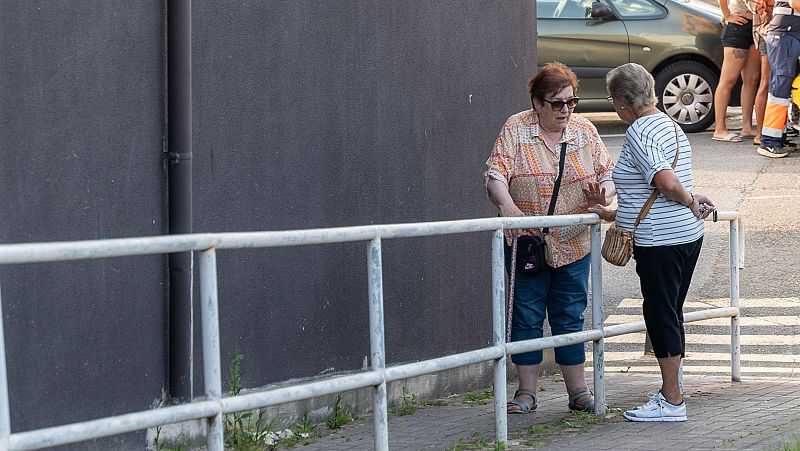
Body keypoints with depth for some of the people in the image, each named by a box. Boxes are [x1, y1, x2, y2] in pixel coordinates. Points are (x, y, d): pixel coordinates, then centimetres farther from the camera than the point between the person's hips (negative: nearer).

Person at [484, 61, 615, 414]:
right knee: (527, 316, 2)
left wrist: (604, 194, -14)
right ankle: (527, 392, 8)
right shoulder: (515, 130, -4)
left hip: (573, 244, 2)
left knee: (570, 317, 7)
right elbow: (495, 174, -14)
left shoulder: (585, 131, 6)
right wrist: (506, 204, -33)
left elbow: (607, 174, 10)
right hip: (526, 242, -2)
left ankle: (578, 391, 13)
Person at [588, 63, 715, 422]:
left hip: (660, 241, -9)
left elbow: (667, 182, -27)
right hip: (687, 235, 9)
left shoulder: (638, 132, -15)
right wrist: (615, 215, 21)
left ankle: (671, 402, 2)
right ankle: (669, 391, 24)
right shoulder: (670, 126, 15)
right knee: (669, 314, 16)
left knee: (661, 315, -2)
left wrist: (691, 202, -8)